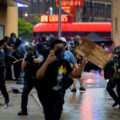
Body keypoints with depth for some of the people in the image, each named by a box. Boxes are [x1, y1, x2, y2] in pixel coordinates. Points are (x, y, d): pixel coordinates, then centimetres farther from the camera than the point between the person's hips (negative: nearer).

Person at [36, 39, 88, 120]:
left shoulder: (65, 63, 3)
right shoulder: (48, 62, -19)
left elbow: (75, 74, 13)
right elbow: (38, 76, -33)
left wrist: (83, 64, 1)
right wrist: (46, 63, -44)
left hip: (59, 95, 8)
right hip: (47, 95, -8)